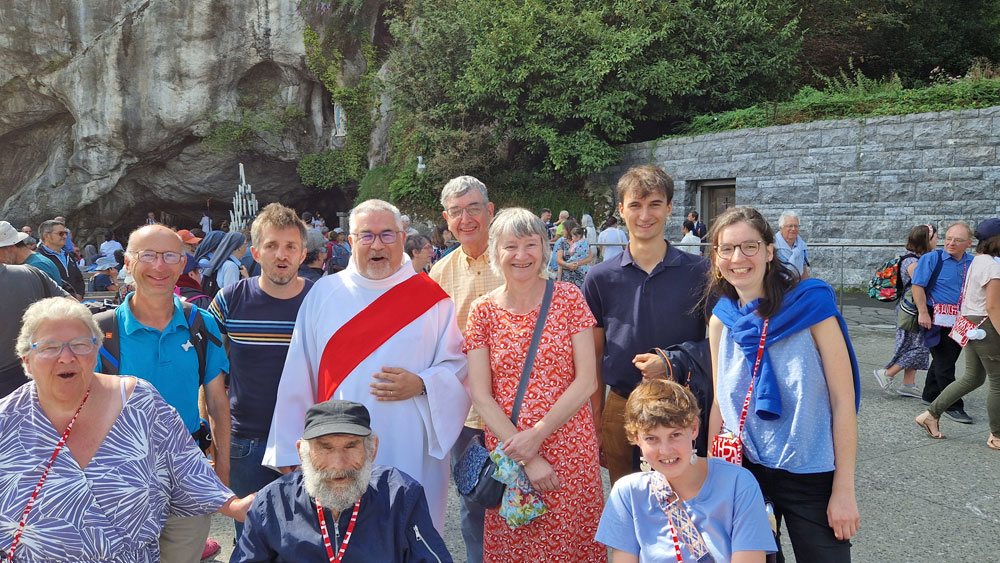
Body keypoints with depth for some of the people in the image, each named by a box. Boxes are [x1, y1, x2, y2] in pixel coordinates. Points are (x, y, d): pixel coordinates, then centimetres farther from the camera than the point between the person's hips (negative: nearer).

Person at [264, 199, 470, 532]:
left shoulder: (431, 298, 1)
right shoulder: (323, 294, 6)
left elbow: (459, 367, 4)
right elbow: (299, 379, 6)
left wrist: (422, 385, -15)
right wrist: (292, 453, 4)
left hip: (409, 453, -1)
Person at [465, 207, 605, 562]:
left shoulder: (569, 299, -3)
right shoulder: (483, 311, -1)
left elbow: (586, 381, -6)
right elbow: (480, 396, -4)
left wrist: (537, 434, -14)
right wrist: (526, 459, -11)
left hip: (570, 451, -1)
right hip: (507, 453, 1)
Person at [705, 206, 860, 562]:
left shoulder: (811, 305, -13)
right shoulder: (722, 320, -1)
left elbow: (843, 400, -12)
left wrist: (844, 491, -13)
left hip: (811, 476, -3)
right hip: (745, 469, 4)